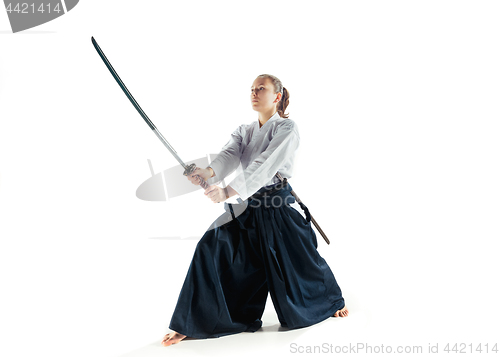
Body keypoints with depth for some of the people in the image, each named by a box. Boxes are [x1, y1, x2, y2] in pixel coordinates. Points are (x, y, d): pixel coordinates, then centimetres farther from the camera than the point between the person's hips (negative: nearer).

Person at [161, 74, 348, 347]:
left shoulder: (286, 129, -8)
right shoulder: (243, 132, 11)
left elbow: (265, 165, -24)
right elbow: (229, 155, -9)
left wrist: (229, 191, -38)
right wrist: (209, 172, -34)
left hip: (279, 209, -4)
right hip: (249, 207, 5)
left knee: (300, 263, 8)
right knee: (212, 249, -12)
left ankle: (332, 301, 41)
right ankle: (190, 325, -5)